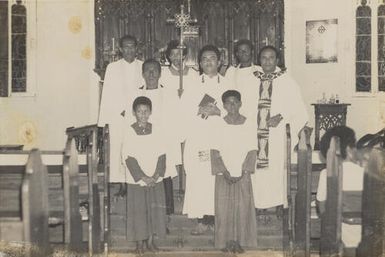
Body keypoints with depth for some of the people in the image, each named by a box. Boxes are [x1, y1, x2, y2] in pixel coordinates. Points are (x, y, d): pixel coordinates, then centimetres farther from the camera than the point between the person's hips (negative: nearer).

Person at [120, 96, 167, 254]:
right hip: (136, 181, -3)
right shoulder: (129, 133, -7)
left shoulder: (156, 131, 2)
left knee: (155, 210, 6)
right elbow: (128, 158, -10)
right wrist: (143, 177, -14)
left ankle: (151, 240, 22)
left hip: (155, 180, 3)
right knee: (138, 211, 3)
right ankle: (140, 243, 17)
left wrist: (156, 175, -11)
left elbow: (161, 155, 2)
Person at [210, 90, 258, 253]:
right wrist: (224, 172, -11)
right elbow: (215, 151, -2)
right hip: (224, 176, 0)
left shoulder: (249, 124, 1)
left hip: (242, 175, 1)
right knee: (224, 209, 1)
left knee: (243, 208, 1)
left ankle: (239, 241, 12)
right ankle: (226, 241, 11)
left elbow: (252, 150, 0)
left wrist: (245, 172, -9)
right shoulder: (218, 125, 0)